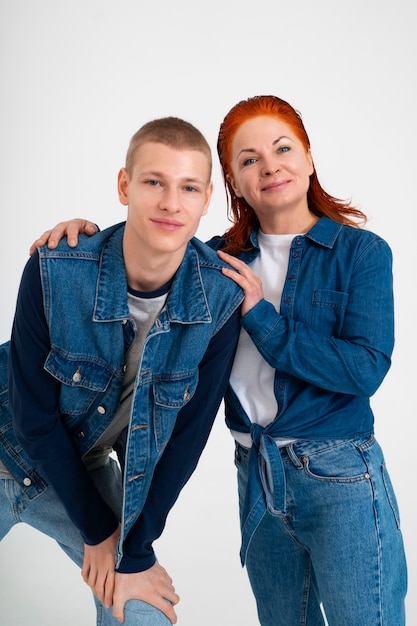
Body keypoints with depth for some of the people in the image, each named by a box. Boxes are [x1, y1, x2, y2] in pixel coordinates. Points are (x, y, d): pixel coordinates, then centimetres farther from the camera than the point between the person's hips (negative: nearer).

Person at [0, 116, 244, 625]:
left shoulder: (221, 297, -21)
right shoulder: (52, 273, -28)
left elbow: (190, 429, -13)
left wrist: (135, 548, -11)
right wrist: (98, 531, -12)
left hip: (86, 469, 2)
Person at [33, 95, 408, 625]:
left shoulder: (362, 252, -6)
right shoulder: (222, 259, 4)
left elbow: (366, 369, -16)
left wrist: (261, 317, -17)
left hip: (339, 480, -4)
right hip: (258, 476, 4)